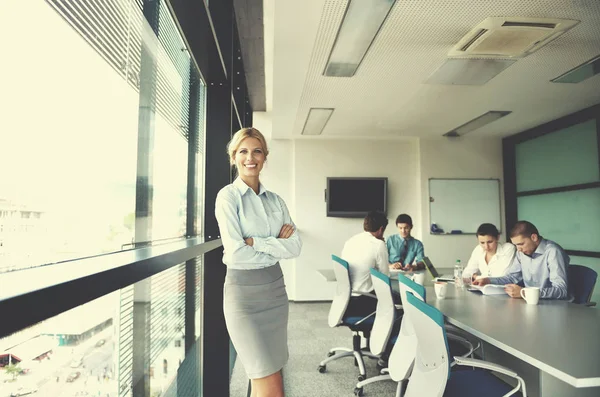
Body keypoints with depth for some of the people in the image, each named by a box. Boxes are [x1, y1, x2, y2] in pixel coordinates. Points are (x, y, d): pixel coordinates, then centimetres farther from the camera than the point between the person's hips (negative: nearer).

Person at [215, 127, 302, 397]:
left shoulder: (275, 200, 8)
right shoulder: (228, 196, -7)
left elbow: (295, 246, -2)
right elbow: (236, 253, -17)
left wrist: (257, 242, -14)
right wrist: (276, 246, -6)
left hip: (275, 287, 5)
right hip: (243, 290, -5)